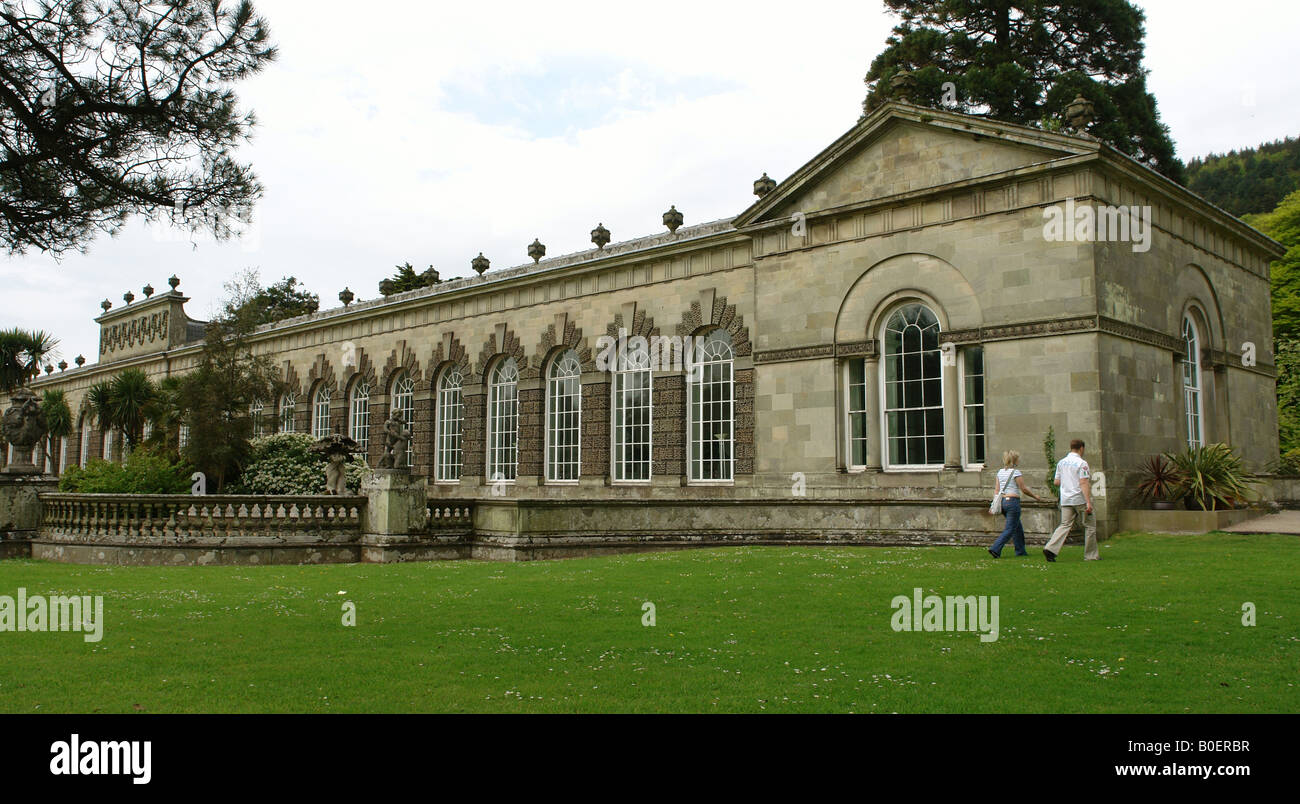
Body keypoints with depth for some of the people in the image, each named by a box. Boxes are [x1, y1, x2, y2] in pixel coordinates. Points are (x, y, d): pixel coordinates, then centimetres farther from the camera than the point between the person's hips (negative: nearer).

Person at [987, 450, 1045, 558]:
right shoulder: (1016, 472, -11)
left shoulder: (1000, 472, 10)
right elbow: (1024, 489, -8)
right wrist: (1035, 496, 6)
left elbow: (997, 490, 10)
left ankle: (1020, 551, 24)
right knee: (1010, 529, -4)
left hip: (1002, 501, 8)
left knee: (1017, 528, 19)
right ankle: (995, 549, -16)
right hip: (1013, 501, -8)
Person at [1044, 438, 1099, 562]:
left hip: (1065, 500, 6)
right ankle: (1090, 555, 12)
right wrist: (1089, 502, -21)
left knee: (1065, 525, 4)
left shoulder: (1061, 462, 9)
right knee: (1090, 526, 8)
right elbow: (1084, 483, -18)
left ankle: (1051, 549, -14)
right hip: (1080, 500, -6)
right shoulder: (1081, 463, -11)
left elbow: (1056, 481, 13)